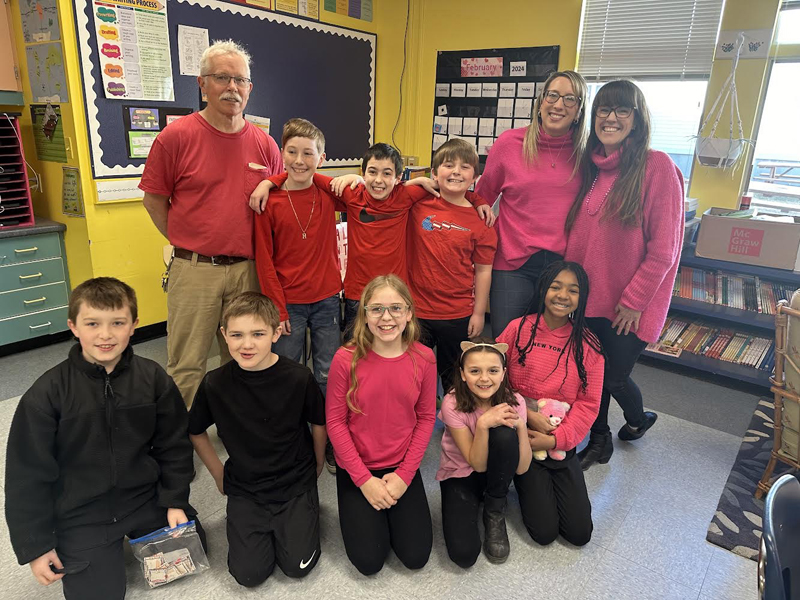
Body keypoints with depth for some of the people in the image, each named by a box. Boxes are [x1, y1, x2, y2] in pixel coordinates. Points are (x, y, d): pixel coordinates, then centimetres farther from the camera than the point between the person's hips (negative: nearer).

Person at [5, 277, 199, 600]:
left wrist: (175, 501, -3)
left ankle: (135, 534, 30)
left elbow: (173, 445, 0)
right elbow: (28, 474, -8)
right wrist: (35, 546, -5)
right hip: (80, 516, -2)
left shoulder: (153, 378, -10)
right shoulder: (47, 393, -16)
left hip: (146, 499, 2)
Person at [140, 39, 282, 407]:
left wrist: (257, 250, 7)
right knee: (186, 364, 5)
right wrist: (186, 243, 2)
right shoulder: (176, 136, -4)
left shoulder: (265, 145, 5)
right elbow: (154, 198, 3)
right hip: (194, 269, -3)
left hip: (247, 269, 3)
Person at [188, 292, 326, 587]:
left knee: (298, 566, -8)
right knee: (249, 573, -6)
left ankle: (299, 516, 21)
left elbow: (319, 423, -1)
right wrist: (218, 474, 9)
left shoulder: (299, 378, -19)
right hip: (244, 487, 2)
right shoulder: (215, 383, -14)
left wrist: (316, 465, 10)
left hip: (296, 483, -1)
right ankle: (261, 524, 22)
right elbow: (195, 431, 5)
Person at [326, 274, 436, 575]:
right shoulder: (346, 359, -17)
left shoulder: (423, 358, -11)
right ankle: (359, 510, 26)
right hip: (356, 469, -1)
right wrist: (364, 480, -12)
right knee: (369, 561, -3)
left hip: (402, 468, 2)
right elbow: (335, 422, -11)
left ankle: (392, 505, 27)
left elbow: (426, 418, -3)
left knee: (416, 557, 0)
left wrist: (404, 474, -9)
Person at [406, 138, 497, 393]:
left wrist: (479, 313, -1)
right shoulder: (418, 204, -5)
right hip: (416, 309, 0)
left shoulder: (479, 220, -5)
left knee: (454, 379, 18)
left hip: (458, 316, 0)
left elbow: (483, 270, -1)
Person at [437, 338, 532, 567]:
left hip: (496, 473, 2)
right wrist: (483, 424, -37)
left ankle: (495, 511, -8)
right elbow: (477, 464, -21)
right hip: (460, 475, -2)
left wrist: (520, 425, -32)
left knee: (504, 434, -32)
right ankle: (474, 505, 10)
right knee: (463, 554, -24)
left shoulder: (514, 402, -17)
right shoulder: (452, 405, -23)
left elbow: (521, 468, -18)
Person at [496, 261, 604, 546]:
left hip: (561, 444, 3)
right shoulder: (518, 328, -8)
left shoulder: (588, 345, -2)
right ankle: (526, 483, 21)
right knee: (544, 531, -7)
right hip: (520, 435, -2)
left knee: (580, 533, 2)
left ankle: (543, 484, 26)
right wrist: (528, 413, -15)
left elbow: (588, 403, -3)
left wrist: (556, 438, -13)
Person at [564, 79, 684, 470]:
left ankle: (638, 419, 42)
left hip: (630, 305, -5)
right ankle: (599, 442, 36)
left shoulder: (657, 167, -13)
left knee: (614, 377, 7)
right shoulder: (589, 167, 5)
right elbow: (576, 236, 9)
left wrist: (634, 300, -13)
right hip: (589, 296, 5)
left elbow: (663, 248, -14)